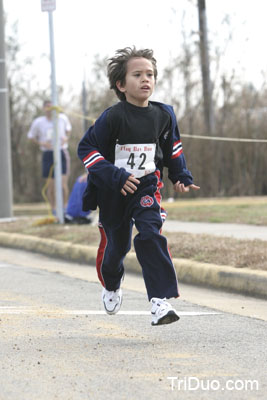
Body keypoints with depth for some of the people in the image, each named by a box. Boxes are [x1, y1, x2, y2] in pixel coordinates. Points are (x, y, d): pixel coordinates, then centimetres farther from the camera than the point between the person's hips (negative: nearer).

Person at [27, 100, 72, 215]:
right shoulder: (38, 122, 0)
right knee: (50, 185, 2)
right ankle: (53, 209, 16)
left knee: (63, 183, -10)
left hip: (62, 153, 0)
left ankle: (65, 207, 7)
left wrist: (66, 138, 2)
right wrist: (41, 143, -7)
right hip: (48, 154, 0)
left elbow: (68, 129, 23)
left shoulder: (62, 118, 3)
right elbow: (31, 136, 11)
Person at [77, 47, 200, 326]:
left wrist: (181, 177, 11)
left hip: (146, 188, 2)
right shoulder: (113, 117, -17)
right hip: (113, 192, -2)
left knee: (150, 234, -21)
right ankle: (111, 287, 46)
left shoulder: (163, 115, -2)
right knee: (115, 243, 13)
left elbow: (172, 146, 17)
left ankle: (160, 301, -25)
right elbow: (86, 149, -16)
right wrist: (115, 176, -24)